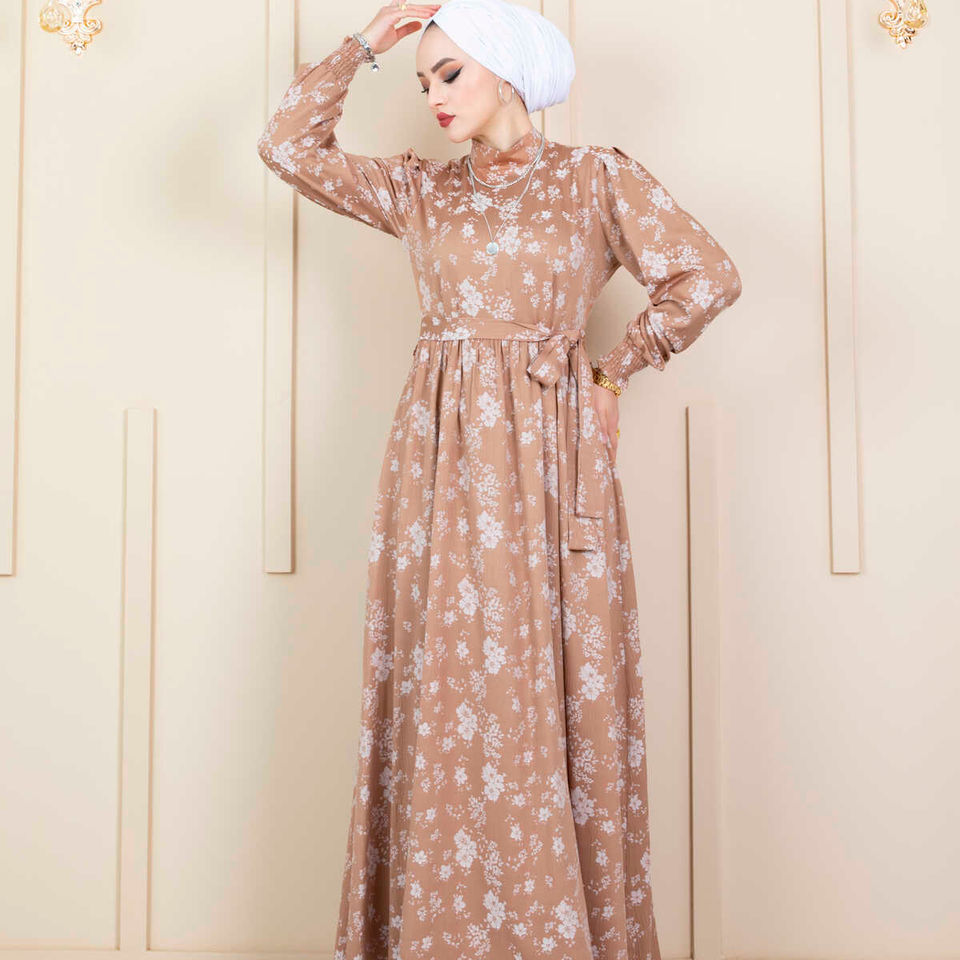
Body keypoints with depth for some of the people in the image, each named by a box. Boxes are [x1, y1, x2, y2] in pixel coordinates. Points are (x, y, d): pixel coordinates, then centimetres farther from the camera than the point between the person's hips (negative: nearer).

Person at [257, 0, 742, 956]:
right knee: (442, 688, 3)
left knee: (551, 688, 0)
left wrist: (614, 367, 1)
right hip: (440, 456, 3)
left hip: (550, 455, -3)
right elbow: (288, 145, 7)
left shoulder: (596, 177, 5)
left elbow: (709, 277, -1)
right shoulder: (417, 188, 13)